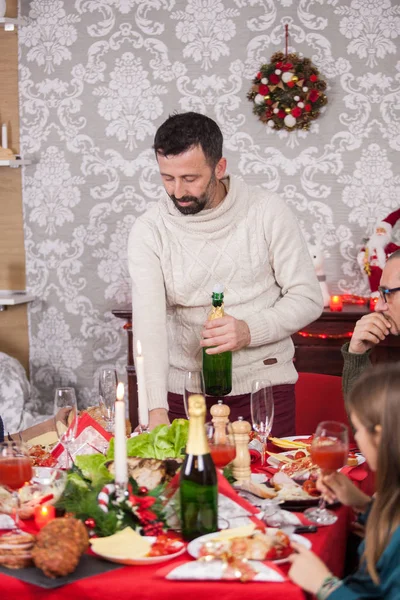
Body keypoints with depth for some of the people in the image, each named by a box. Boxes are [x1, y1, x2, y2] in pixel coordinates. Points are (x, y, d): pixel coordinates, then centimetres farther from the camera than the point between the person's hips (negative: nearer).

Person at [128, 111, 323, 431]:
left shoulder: (268, 211, -7)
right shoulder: (149, 231, -7)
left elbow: (308, 299, -4)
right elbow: (148, 323, -15)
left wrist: (251, 330, -22)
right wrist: (156, 409, -27)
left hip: (264, 383, 0)